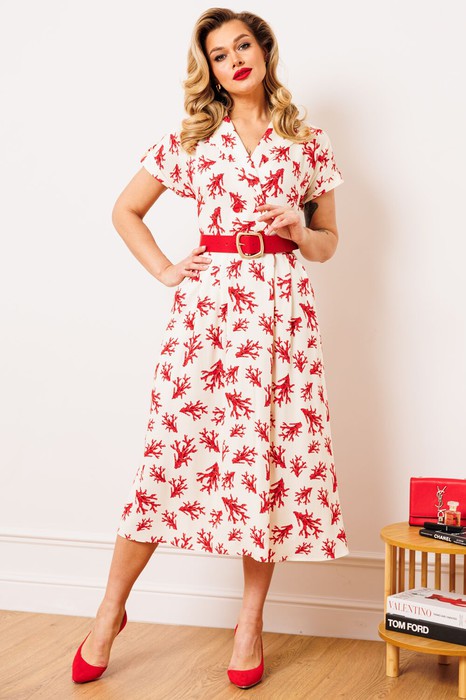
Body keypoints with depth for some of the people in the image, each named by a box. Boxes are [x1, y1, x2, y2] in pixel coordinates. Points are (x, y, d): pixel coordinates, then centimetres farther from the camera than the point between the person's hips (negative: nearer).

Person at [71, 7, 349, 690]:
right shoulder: (190, 139, 11)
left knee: (273, 452, -1)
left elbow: (327, 243, 18)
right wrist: (165, 271, 6)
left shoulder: (309, 143, 13)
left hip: (282, 305, 1)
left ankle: (251, 622, 12)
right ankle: (111, 612, 10)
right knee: (174, 449, -5)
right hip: (208, 302, -1)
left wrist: (296, 229, -3)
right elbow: (126, 210, 17)